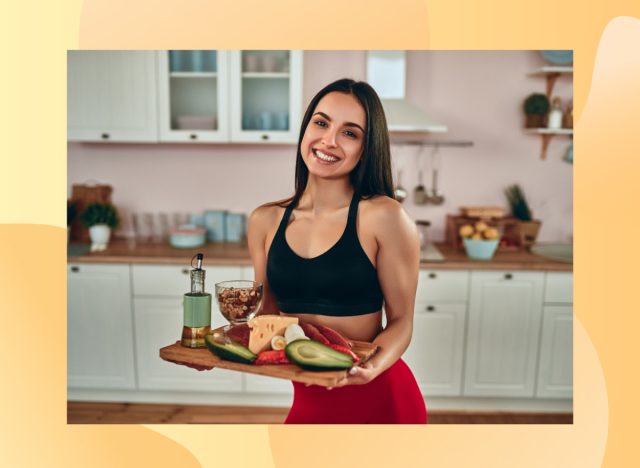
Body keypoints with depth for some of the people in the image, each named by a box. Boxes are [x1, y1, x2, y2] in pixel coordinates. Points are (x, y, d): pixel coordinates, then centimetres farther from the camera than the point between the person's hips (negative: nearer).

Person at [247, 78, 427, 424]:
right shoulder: (264, 221, -3)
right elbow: (269, 314, 6)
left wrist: (373, 367, -26)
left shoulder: (382, 216, -15)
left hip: (378, 399, -3)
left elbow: (400, 320, -9)